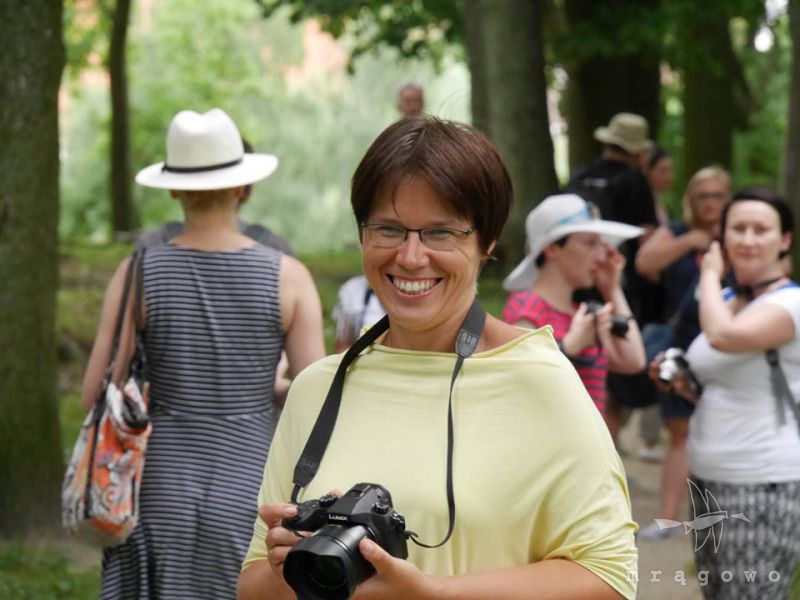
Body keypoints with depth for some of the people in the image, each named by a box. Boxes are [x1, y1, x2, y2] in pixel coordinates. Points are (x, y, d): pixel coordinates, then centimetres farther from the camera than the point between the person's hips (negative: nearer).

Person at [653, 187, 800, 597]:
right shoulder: (725, 299, 14)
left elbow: (724, 336, -30)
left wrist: (710, 274, -13)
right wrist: (685, 386, 5)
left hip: (763, 486, -8)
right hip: (709, 479, 8)